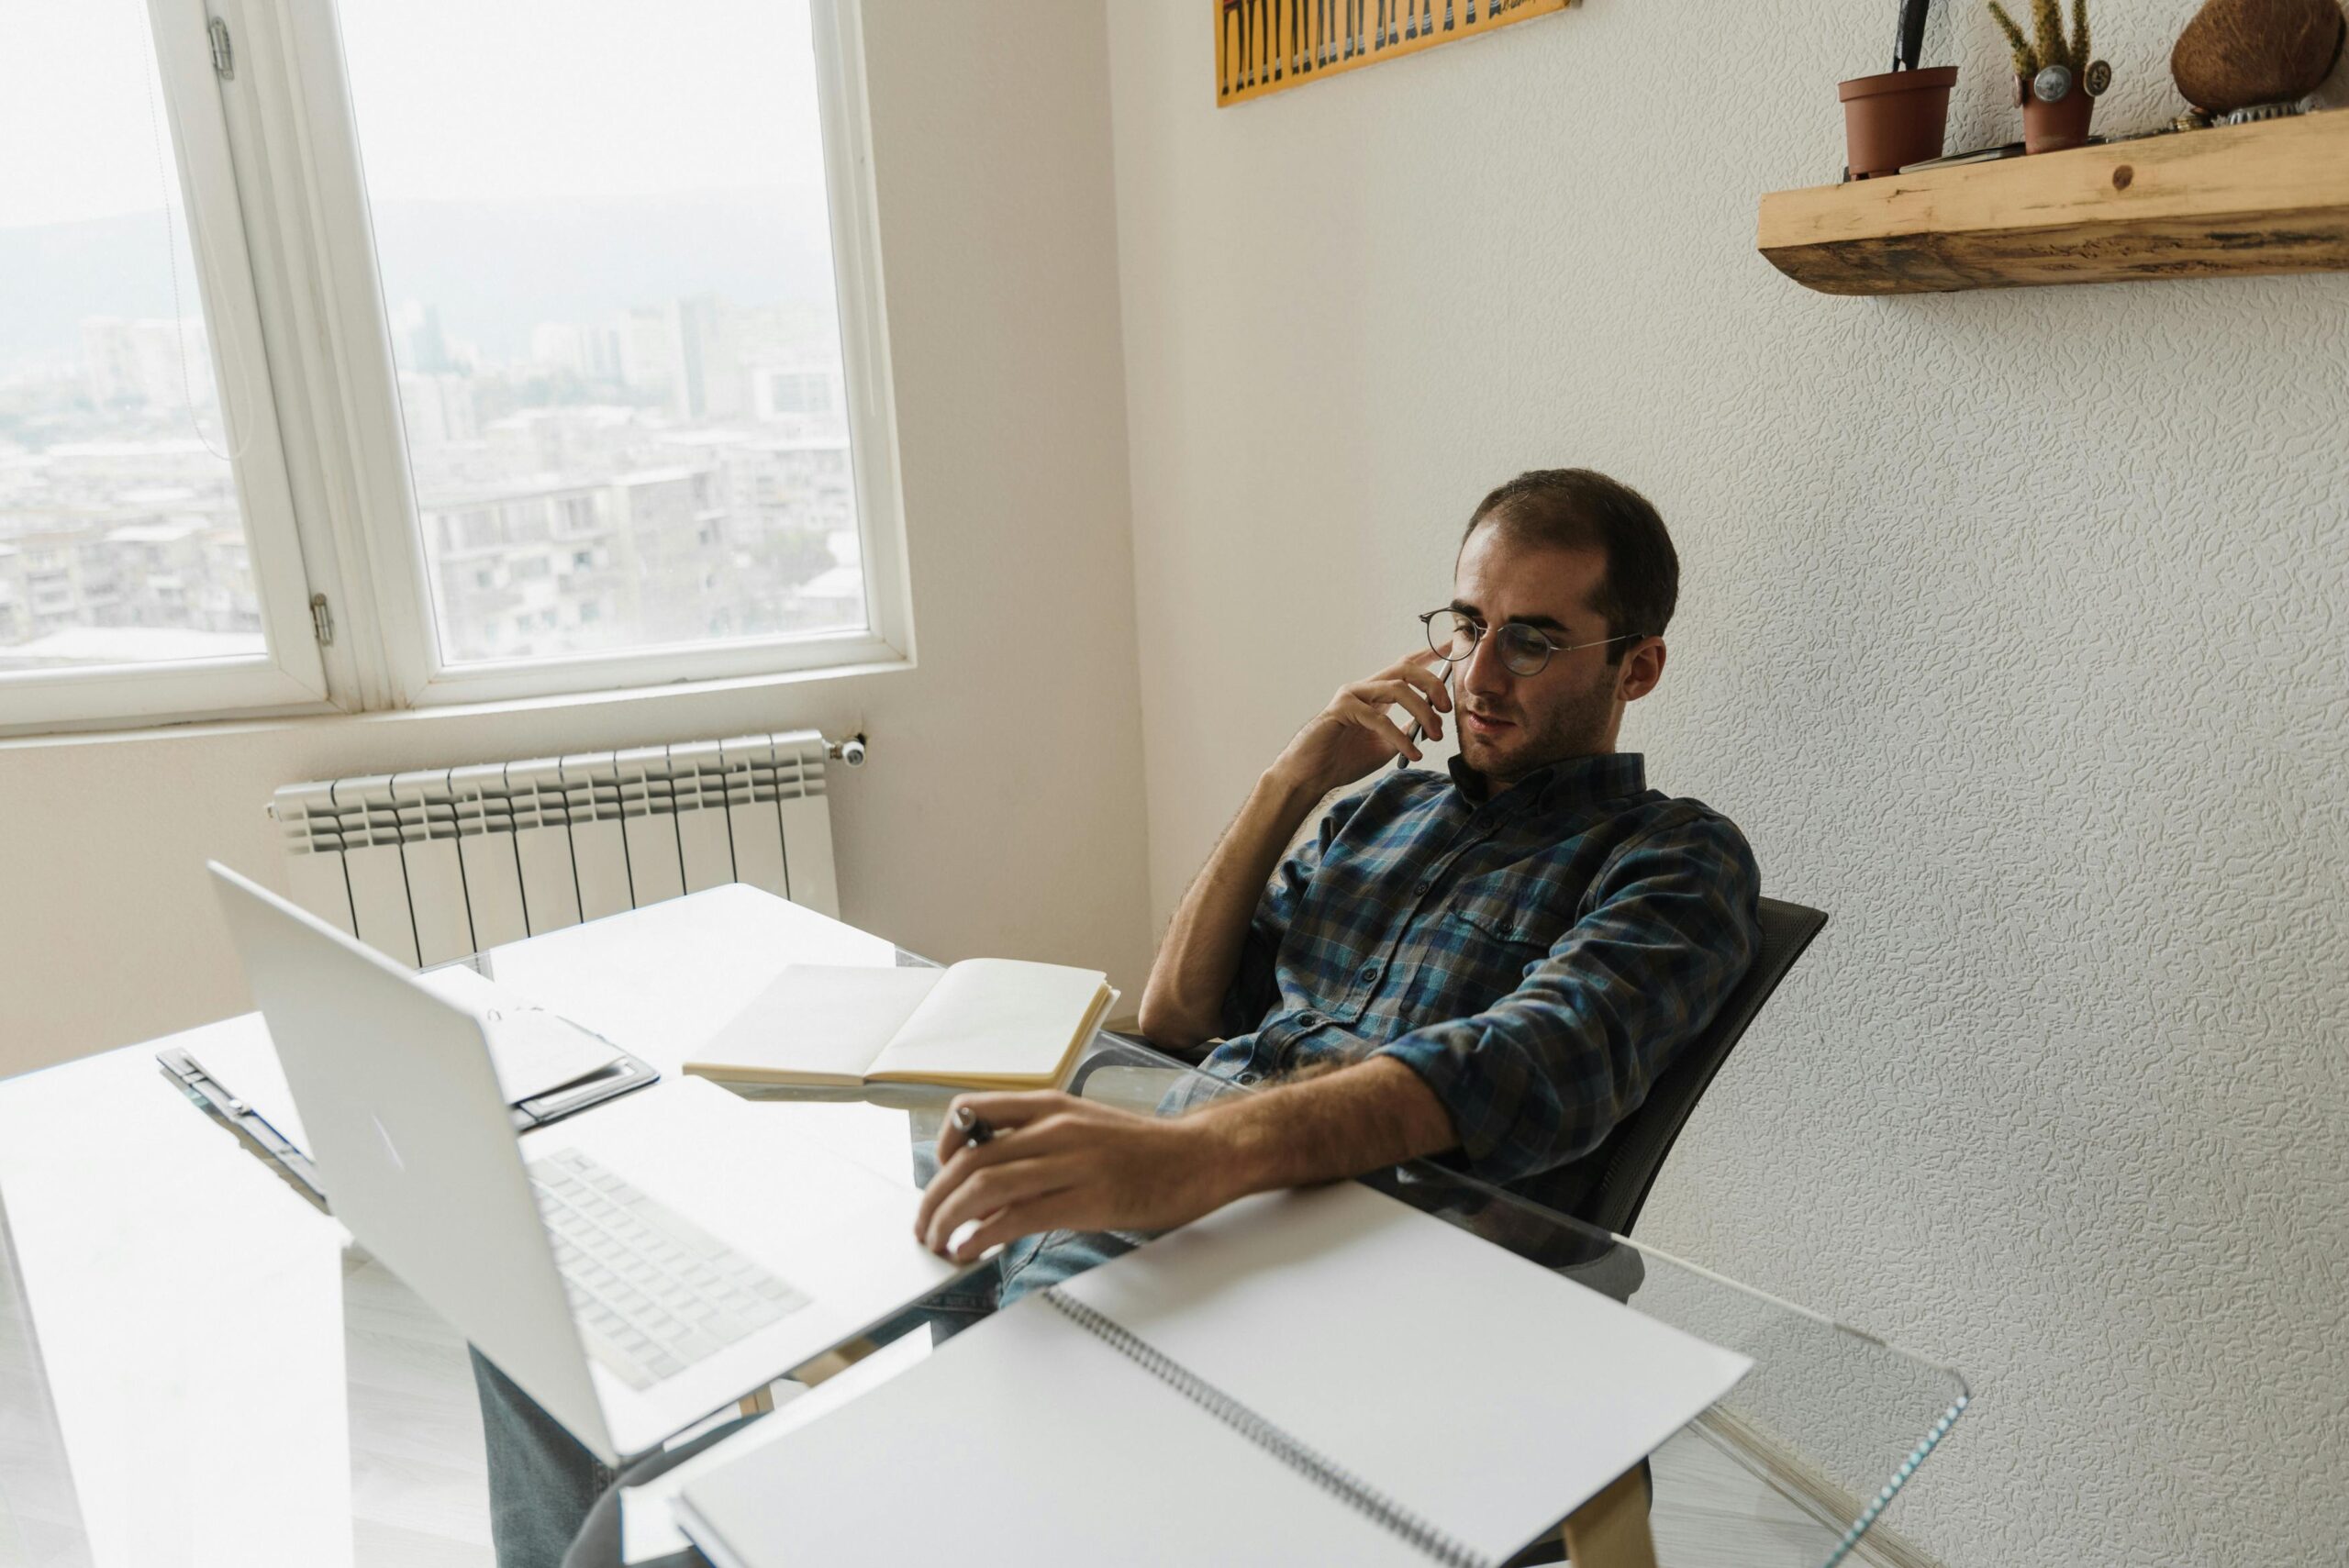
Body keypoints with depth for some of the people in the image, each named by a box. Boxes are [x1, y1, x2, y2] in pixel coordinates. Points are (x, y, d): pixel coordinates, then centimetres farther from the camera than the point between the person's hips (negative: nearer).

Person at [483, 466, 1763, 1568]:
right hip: (1146, 1196, 7)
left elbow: (1533, 1069, -18)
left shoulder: (1675, 860, 4)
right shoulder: (1379, 807, 24)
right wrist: (1289, 783, 7)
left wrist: (1197, 1154, -34)